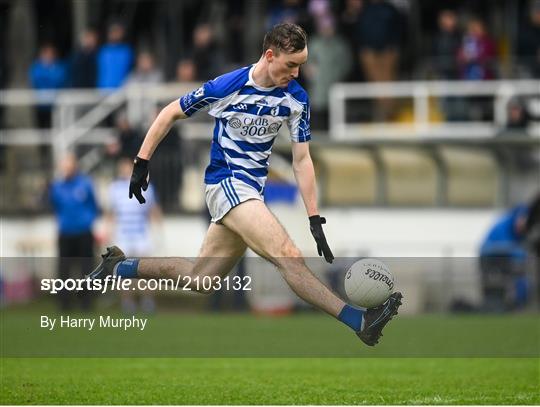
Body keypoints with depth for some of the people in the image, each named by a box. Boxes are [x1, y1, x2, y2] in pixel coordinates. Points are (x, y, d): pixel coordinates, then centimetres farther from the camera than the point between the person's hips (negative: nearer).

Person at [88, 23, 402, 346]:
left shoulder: (296, 98, -2)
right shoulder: (225, 87, -15)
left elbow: (302, 160, 2)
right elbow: (171, 113, -1)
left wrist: (315, 219, -4)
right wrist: (142, 163, -1)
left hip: (252, 191, 7)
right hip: (225, 183, -7)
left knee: (199, 280, 13)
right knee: (289, 256, -25)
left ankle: (118, 267, 31)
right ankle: (358, 321, -37)